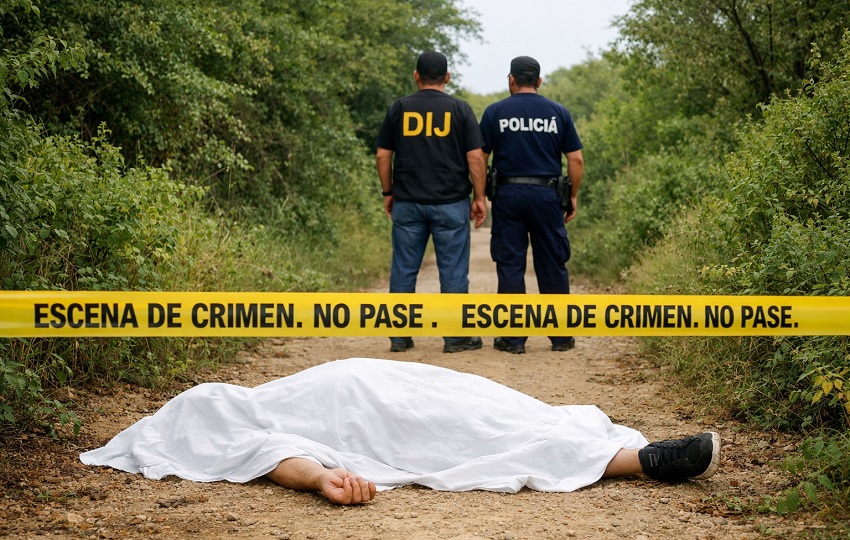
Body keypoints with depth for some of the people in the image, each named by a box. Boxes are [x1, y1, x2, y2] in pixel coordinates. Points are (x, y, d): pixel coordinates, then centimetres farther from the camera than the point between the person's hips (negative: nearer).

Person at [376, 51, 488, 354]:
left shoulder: (399, 108, 4)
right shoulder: (459, 109, 0)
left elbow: (383, 155, 5)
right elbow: (475, 157, -4)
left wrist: (388, 193, 15)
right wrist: (479, 198, 3)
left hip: (407, 203, 2)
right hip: (450, 203, -2)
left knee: (404, 269, 7)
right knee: (453, 269, 4)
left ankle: (399, 336, 10)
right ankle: (455, 337, 7)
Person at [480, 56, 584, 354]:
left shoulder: (495, 112, 2)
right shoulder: (558, 112, 5)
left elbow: (479, 157, 0)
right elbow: (575, 159, 3)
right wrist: (573, 197, 11)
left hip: (508, 194, -1)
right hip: (546, 195, 1)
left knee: (510, 265, 3)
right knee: (552, 265, 7)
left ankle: (514, 337, 4)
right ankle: (561, 336, 11)